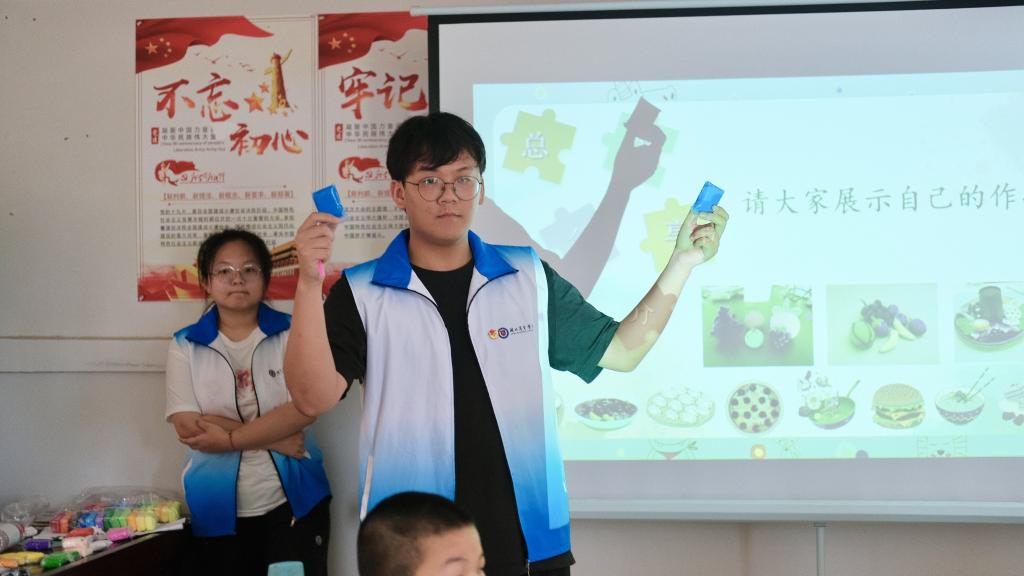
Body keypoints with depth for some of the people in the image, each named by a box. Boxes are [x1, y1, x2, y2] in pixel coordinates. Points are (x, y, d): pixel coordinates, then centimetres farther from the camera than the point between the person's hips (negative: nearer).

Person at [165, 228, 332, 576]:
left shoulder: (291, 333, 0)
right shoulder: (185, 345, 2)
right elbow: (187, 427, -8)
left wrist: (230, 438, -15)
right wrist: (274, 438, -12)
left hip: (293, 504, -1)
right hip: (217, 511, 1)